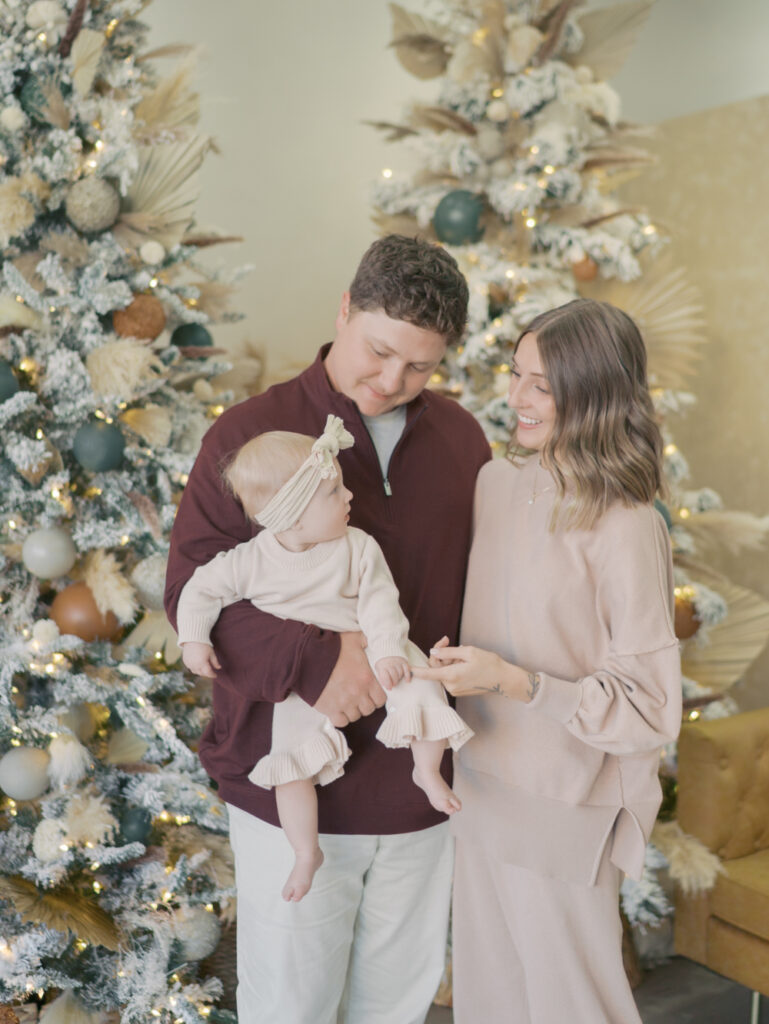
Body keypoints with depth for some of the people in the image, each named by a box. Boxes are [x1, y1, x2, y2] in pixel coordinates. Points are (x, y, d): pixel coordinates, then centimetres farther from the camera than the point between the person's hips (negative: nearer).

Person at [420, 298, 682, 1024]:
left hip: (562, 810, -6)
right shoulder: (496, 482, -1)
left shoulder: (625, 527, -21)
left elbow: (650, 708, -18)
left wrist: (513, 682, -25)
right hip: (482, 783, 6)